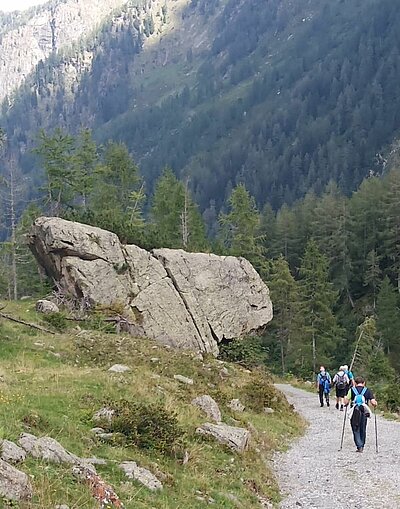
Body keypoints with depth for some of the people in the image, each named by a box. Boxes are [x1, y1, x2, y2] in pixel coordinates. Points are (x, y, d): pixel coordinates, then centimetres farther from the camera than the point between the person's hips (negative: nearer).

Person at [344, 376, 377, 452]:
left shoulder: (352, 390, 1)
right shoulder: (368, 390, 3)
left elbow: (346, 402, -3)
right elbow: (373, 402, -4)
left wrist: (345, 398, 18)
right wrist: (375, 403, 17)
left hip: (354, 414, -1)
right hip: (364, 413, 1)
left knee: (356, 431, 6)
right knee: (363, 430, 17)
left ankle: (359, 446, -8)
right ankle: (362, 446, 23)